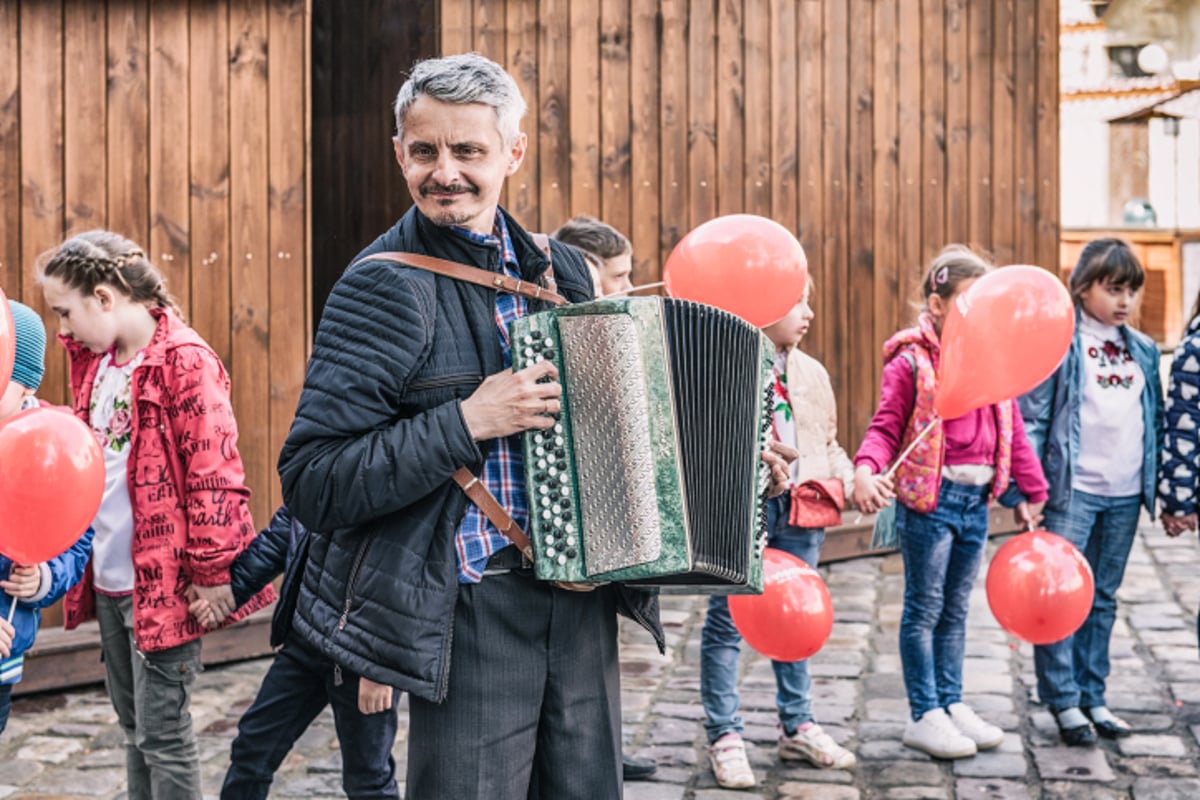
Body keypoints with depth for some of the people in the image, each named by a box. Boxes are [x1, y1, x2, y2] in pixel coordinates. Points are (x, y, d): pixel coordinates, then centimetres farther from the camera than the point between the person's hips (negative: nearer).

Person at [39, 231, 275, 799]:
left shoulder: (185, 362, -16)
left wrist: (211, 571, -17)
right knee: (134, 726, 18)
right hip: (107, 581, 8)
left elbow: (213, 474, -18)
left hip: (163, 582, -8)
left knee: (161, 733, -1)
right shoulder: (94, 361, 11)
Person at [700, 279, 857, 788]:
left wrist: (850, 480, 2)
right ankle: (724, 735, 9)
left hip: (800, 512, 6)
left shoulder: (812, 372, 15)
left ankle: (797, 726, 27)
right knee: (728, 621, -1)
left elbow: (828, 443, 19)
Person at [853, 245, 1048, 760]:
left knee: (955, 608, 16)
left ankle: (952, 703, 27)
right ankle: (924, 715, 13)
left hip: (976, 499, 6)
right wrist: (866, 470, -29)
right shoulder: (910, 363, -9)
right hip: (929, 497, -6)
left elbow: (1011, 431, 15)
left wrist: (1029, 491, 18)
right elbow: (885, 428, -11)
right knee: (925, 608, 4)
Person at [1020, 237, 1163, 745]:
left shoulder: (1143, 351, 12)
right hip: (1072, 490, -5)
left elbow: (1155, 421, 16)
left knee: (1103, 598, 12)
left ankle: (1092, 696, 20)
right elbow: (1032, 418, -7)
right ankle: (1063, 700, 7)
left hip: (1125, 494, 5)